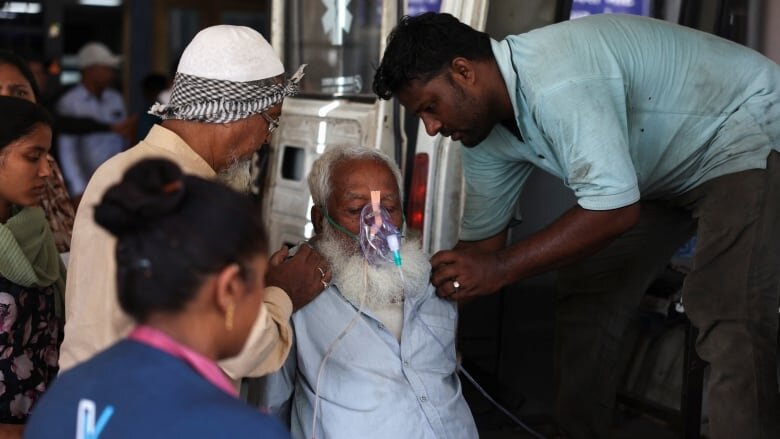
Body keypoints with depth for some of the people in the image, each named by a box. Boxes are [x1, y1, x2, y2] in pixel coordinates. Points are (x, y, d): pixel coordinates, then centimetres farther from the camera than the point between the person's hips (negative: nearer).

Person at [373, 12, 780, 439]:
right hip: (664, 171, 9)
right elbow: (482, 238, 2)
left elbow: (615, 210, -36)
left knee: (730, 322, -24)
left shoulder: (557, 82, -34)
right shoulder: (484, 125, -5)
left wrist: (500, 268, -34)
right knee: (583, 303, 4)